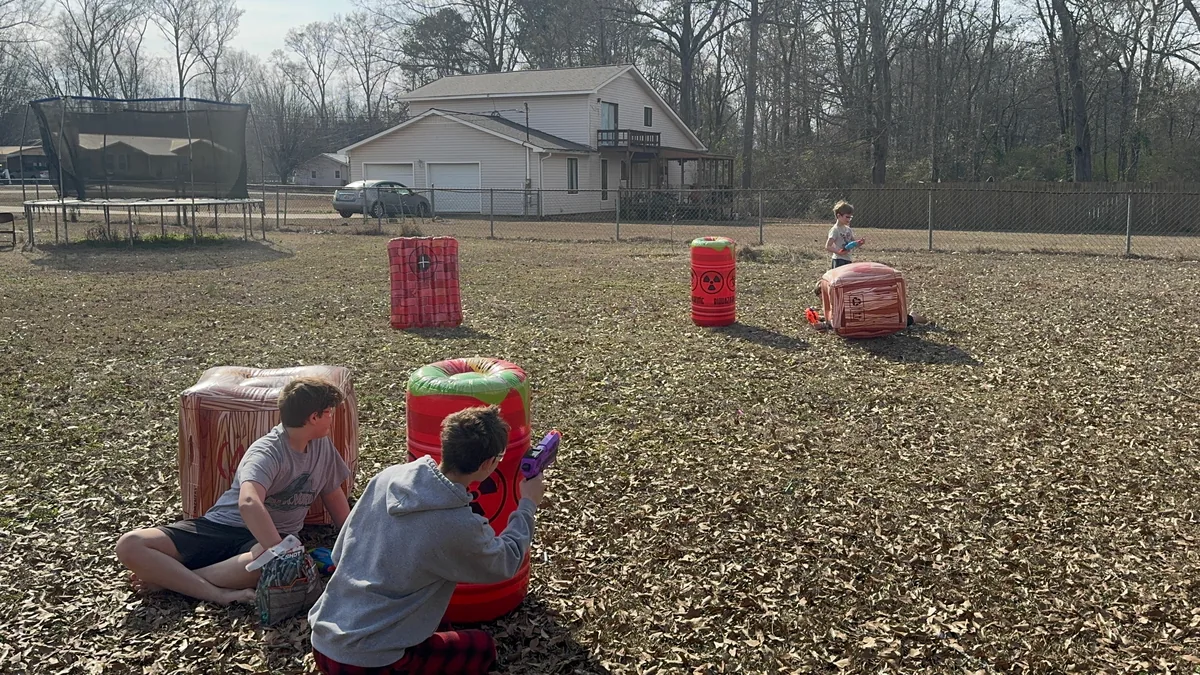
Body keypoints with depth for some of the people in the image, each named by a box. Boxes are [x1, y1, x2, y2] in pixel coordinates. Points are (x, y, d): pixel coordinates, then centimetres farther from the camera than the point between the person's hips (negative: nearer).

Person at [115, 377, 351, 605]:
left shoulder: (323, 445, 4)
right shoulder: (267, 452, -17)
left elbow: (334, 497, 18)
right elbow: (248, 503, -36)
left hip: (271, 535, 3)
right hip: (221, 525, -3)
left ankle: (167, 578, -22)